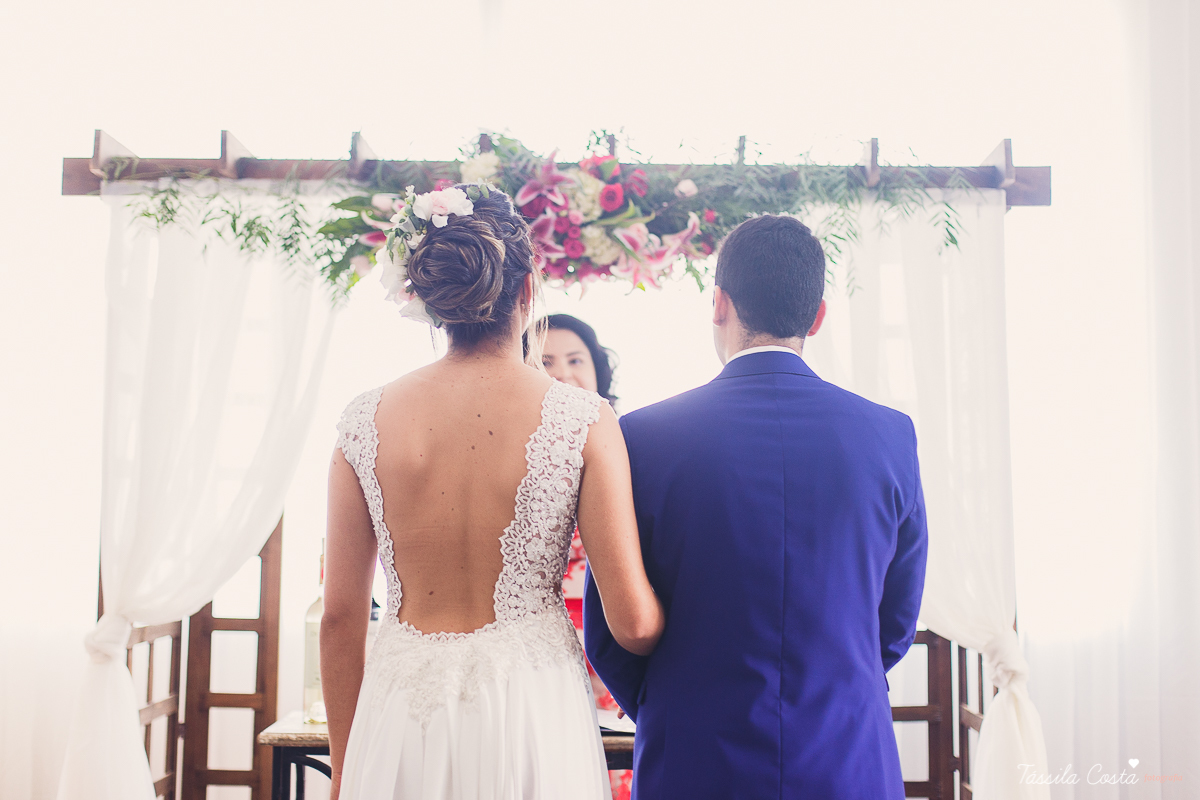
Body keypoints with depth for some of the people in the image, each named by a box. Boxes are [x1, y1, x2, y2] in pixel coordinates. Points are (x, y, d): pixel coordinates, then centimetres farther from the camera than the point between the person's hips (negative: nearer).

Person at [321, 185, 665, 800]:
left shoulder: (367, 419, -5)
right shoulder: (583, 421, -11)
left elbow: (340, 619, 1)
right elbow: (634, 624, -11)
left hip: (401, 726, 2)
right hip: (532, 722, -2)